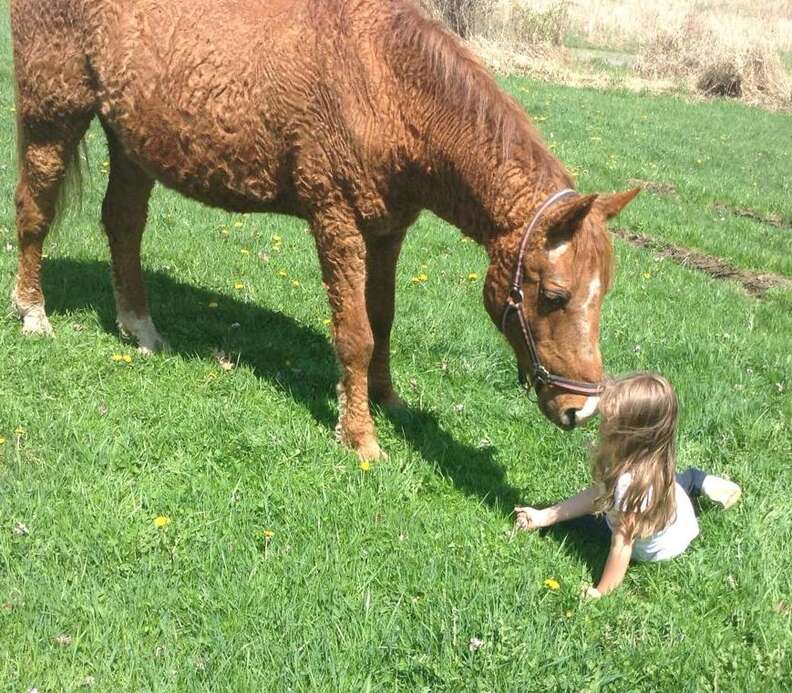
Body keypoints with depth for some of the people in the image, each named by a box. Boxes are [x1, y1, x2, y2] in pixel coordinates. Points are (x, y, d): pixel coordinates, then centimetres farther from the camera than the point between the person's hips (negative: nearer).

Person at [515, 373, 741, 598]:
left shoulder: (630, 484, -47)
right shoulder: (628, 454, -22)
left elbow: (622, 546, -38)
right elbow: (596, 493, -12)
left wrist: (600, 593, -28)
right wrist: (545, 516, -12)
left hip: (659, 550, -7)